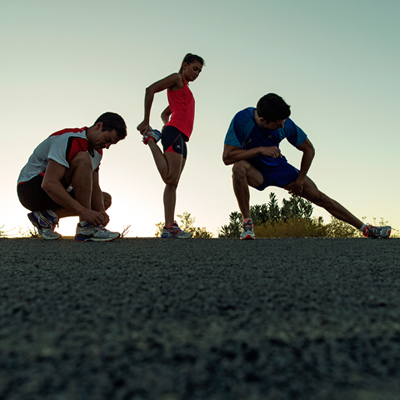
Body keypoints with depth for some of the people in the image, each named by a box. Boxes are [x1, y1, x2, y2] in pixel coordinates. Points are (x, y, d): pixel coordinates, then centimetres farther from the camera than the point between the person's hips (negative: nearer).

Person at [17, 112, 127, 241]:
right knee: (82, 159, -28)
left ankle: (47, 216, -7)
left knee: (105, 199, 7)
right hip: (30, 188, -9)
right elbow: (49, 184, -34)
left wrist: (101, 212, -18)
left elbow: (94, 187, 3)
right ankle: (86, 227, -27)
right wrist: (83, 211, -38)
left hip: (55, 193, 9)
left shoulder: (97, 151, 5)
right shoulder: (69, 140, -25)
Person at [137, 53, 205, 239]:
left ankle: (169, 227, -5)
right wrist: (146, 121, -8)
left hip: (181, 138, 9)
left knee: (173, 183, -1)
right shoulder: (176, 79, 7)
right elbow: (150, 89, -7)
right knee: (170, 177, -19)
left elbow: (165, 113, 34)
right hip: (174, 132, -9)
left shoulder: (184, 90, 32)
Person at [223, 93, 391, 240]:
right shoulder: (242, 119, -27)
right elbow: (227, 157, -30)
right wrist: (260, 150, -34)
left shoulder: (285, 124, -20)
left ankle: (365, 229, 3)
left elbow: (309, 150, -5)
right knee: (239, 167, -38)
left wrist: (299, 180, -5)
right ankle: (247, 223, -24)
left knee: (318, 196, -7)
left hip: (279, 168, 2)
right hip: (255, 172, -2)